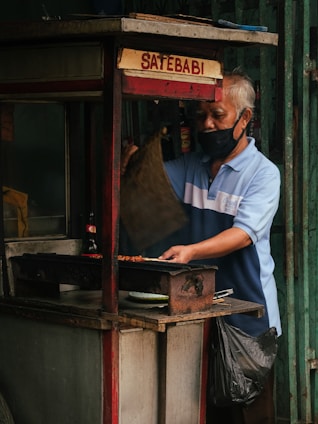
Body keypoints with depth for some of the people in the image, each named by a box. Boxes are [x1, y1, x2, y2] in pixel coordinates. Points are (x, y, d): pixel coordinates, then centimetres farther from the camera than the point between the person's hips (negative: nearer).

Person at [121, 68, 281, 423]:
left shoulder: (263, 173, -8)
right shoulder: (191, 166, 12)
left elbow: (243, 233, -20)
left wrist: (192, 251, -35)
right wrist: (133, 160, -17)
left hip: (248, 315, -5)